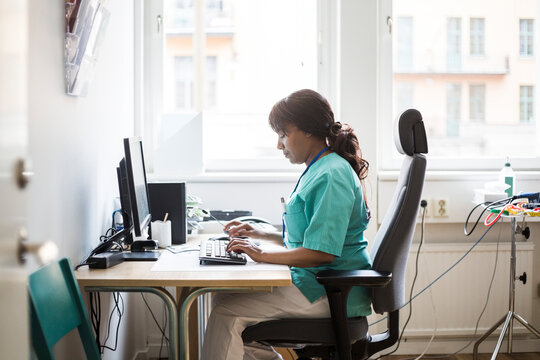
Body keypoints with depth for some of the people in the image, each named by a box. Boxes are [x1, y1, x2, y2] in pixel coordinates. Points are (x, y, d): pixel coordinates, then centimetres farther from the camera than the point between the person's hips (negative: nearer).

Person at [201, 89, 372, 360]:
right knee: (225, 298, 4)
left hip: (328, 295, -10)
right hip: (317, 285, 10)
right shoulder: (319, 170, 15)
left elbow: (321, 253, -25)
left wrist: (262, 254, -17)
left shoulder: (331, 176, -19)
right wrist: (259, 234, 15)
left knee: (226, 312, -12)